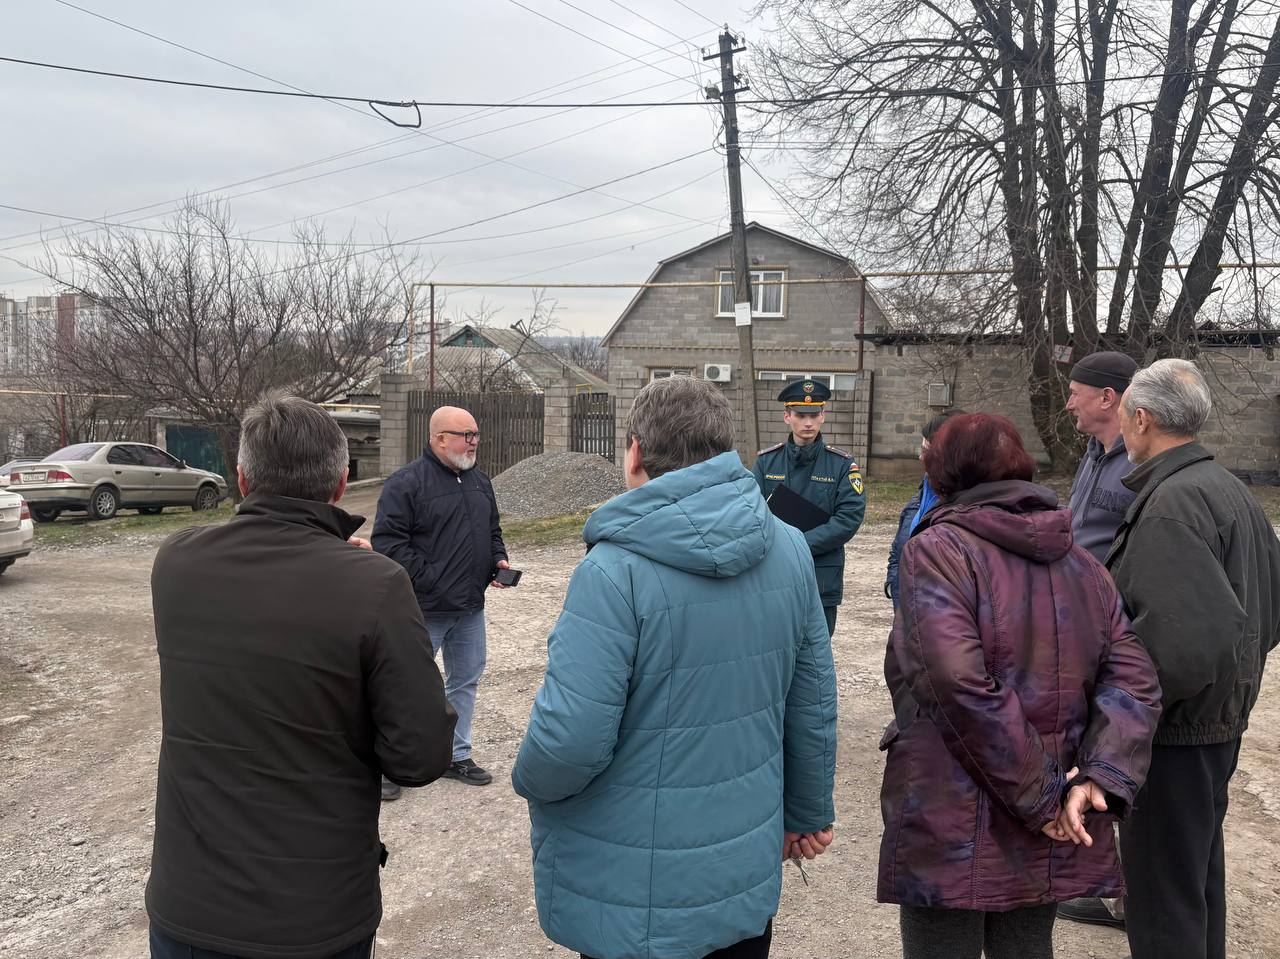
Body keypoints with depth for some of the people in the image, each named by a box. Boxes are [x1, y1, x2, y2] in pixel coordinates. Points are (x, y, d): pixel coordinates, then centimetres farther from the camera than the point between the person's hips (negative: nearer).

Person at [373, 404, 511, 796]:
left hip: (470, 608, 8)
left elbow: (492, 530, 23)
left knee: (466, 679, 16)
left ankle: (456, 755, 31)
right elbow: (388, 541, -17)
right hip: (424, 610, -7)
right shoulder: (406, 482, -13)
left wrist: (498, 560, 4)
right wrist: (427, 580, -20)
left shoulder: (479, 481, 12)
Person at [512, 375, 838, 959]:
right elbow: (813, 702, 2)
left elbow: (570, 741, -26)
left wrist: (529, 781, -3)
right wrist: (809, 812, 17)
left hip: (635, 898, -5)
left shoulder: (615, 571, -25)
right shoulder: (789, 550, -6)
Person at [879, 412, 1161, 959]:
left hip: (953, 830, -6)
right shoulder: (1080, 563, 10)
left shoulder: (936, 549, -11)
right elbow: (1134, 683, 1)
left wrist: (1040, 795, -16)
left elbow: (960, 681, -24)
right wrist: (1101, 776, -10)